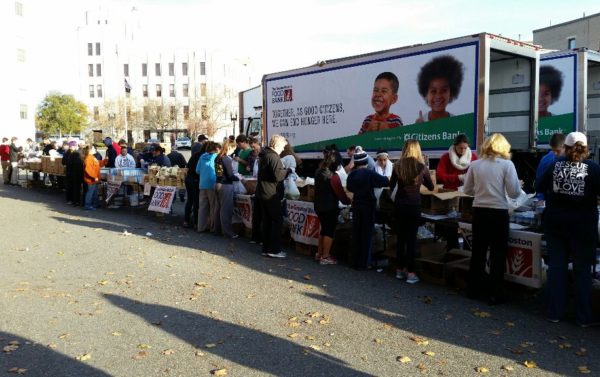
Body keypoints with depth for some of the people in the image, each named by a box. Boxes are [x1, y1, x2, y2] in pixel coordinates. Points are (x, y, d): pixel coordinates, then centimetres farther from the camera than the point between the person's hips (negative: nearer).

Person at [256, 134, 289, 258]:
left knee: (267, 221, 13)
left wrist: (284, 170, 16)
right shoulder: (274, 157, -16)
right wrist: (288, 171, -7)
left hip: (261, 193, 10)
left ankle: (266, 248, 18)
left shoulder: (264, 155, 16)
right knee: (277, 220, -3)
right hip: (271, 194, -10)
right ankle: (274, 250, -3)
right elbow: (278, 175, -24)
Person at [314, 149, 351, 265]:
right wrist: (348, 201, 3)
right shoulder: (333, 176, -19)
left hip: (319, 205, 8)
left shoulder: (319, 172, 5)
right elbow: (340, 192, -14)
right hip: (330, 207, -8)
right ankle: (325, 257, 5)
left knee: (324, 229, 19)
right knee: (330, 231, 1)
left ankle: (319, 253, 27)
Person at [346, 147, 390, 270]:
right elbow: (386, 181, -14)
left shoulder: (352, 174, 0)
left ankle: (355, 261, 18)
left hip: (356, 204, 5)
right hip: (368, 205, -5)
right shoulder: (369, 173, -15)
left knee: (356, 233, 12)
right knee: (366, 234, 3)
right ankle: (364, 263, 7)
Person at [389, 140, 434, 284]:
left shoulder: (398, 165, -1)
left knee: (400, 238, 11)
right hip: (414, 205, -2)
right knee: (411, 239, 2)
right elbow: (431, 187, 7)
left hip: (399, 205, 2)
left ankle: (400, 269, 19)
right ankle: (410, 273, 3)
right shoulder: (422, 167, -6)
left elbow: (391, 186, 8)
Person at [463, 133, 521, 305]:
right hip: (498, 213, -3)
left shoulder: (475, 164, 1)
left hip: (479, 211, 4)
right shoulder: (507, 164, -7)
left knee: (478, 251, 15)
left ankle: (474, 289, 26)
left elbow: (467, 190, 7)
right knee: (498, 254, 7)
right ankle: (495, 294, 11)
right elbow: (514, 193, -9)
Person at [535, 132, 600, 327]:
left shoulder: (555, 164, -1)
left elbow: (539, 187, 7)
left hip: (555, 223, 2)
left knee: (556, 266, 10)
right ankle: (583, 317, 15)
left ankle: (555, 312, 17)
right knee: (582, 269, 9)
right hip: (583, 225, -2)